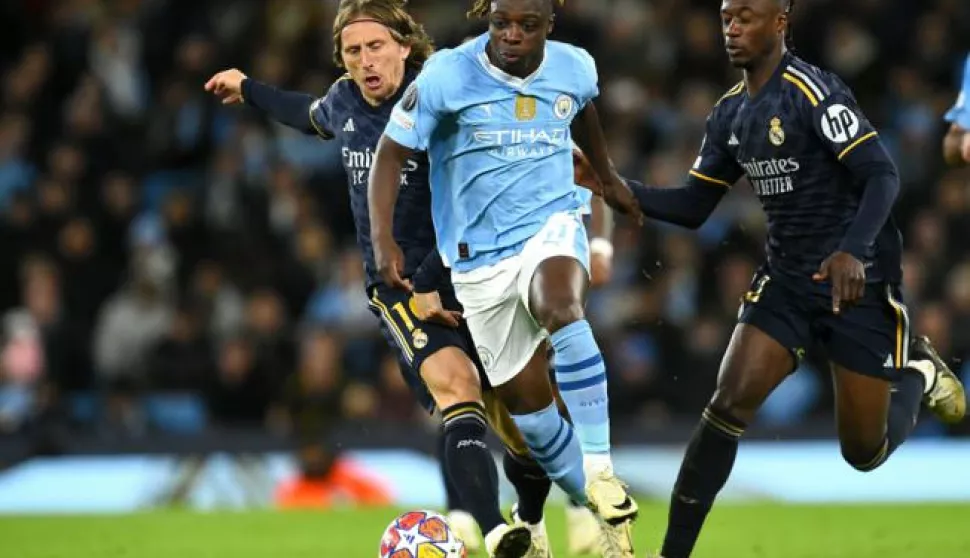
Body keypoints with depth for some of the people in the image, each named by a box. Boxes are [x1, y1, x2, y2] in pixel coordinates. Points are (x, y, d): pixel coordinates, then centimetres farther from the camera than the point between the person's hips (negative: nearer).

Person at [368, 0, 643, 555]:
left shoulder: (575, 68, -2)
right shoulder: (446, 76, -13)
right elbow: (392, 152, -7)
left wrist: (609, 177, 34)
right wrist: (383, 238, -16)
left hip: (551, 225, 0)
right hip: (478, 255, 0)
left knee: (560, 307, -35)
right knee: (524, 396, 2)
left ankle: (600, 469, -33)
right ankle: (602, 509, 19)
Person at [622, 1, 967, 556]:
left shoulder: (813, 92, -18)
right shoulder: (731, 113, 7)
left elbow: (883, 176, -22)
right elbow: (693, 208, 11)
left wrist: (852, 251, -38)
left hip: (857, 283, -6)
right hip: (786, 281, 6)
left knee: (865, 451, 2)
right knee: (728, 406, -13)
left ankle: (917, 373, 34)